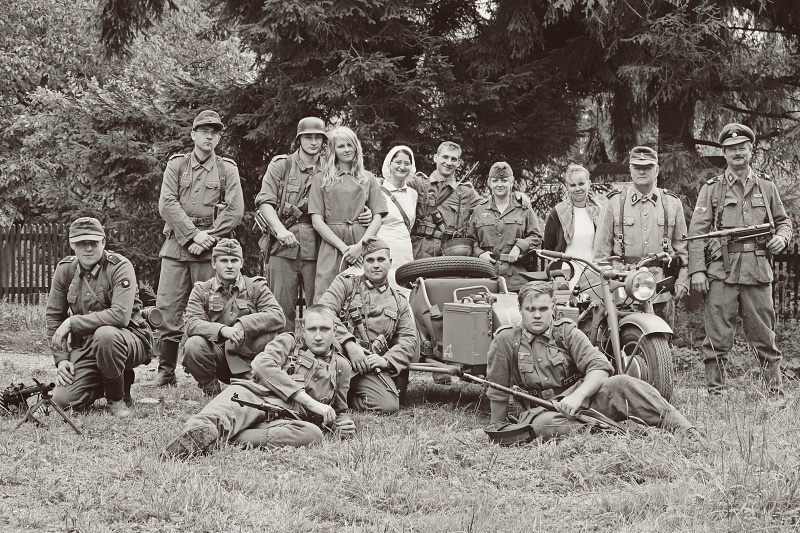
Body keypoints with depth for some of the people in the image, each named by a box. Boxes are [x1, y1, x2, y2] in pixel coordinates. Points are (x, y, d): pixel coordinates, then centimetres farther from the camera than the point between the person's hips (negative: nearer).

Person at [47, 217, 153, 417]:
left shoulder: (120, 267, -16)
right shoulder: (64, 270, 1)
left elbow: (120, 315, -29)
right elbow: (54, 316, 8)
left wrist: (72, 323, -25)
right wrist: (61, 359, -2)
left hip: (130, 339, -5)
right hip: (84, 346, 5)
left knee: (104, 334, -39)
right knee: (63, 399, -14)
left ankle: (118, 398, -14)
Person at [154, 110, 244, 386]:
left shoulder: (227, 169, 9)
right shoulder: (177, 164, 11)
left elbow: (235, 210, -1)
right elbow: (167, 204, -1)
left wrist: (207, 238, -12)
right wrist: (193, 234, -13)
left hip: (211, 248, -1)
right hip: (176, 244, 1)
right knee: (167, 309, -3)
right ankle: (166, 372, 5)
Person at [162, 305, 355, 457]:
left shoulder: (341, 366, 28)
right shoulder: (288, 343, 21)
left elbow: (340, 410, 40)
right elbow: (262, 364, -1)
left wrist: (344, 423, 10)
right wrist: (310, 401, -7)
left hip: (288, 418, 1)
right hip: (256, 395, 0)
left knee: (313, 433, -37)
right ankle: (202, 429, -71)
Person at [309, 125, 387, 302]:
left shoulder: (368, 179, 16)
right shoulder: (322, 180, 11)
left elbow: (377, 218, 8)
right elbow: (317, 220, 3)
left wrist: (360, 246, -8)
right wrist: (343, 247, -8)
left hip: (363, 246, 1)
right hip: (332, 246, -1)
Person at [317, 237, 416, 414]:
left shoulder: (399, 302, 20)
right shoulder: (345, 283, 11)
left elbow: (409, 339, 11)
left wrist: (387, 360, -9)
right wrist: (348, 343, -19)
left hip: (370, 365, 4)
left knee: (389, 405, -22)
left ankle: (343, 399, 0)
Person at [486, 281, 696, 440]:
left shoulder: (567, 332, 5)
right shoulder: (505, 341, 1)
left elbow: (599, 368, -8)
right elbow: (498, 394, 7)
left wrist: (577, 396, -26)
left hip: (581, 397, 1)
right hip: (541, 409, -1)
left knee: (621, 383, -28)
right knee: (542, 425, -40)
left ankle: (688, 432, -38)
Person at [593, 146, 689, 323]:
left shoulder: (673, 203, 11)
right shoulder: (615, 202, 7)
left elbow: (681, 246, 15)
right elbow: (602, 245, 8)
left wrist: (682, 280, 7)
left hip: (661, 287, 1)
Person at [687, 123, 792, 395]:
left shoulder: (766, 186, 15)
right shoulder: (711, 189, 8)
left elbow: (783, 221, 24)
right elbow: (697, 232, 2)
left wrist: (782, 237, 0)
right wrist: (697, 269, -7)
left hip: (758, 270, 2)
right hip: (721, 270, -1)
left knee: (764, 336, 4)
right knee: (717, 337, -2)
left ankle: (776, 390, 11)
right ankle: (715, 391, 5)